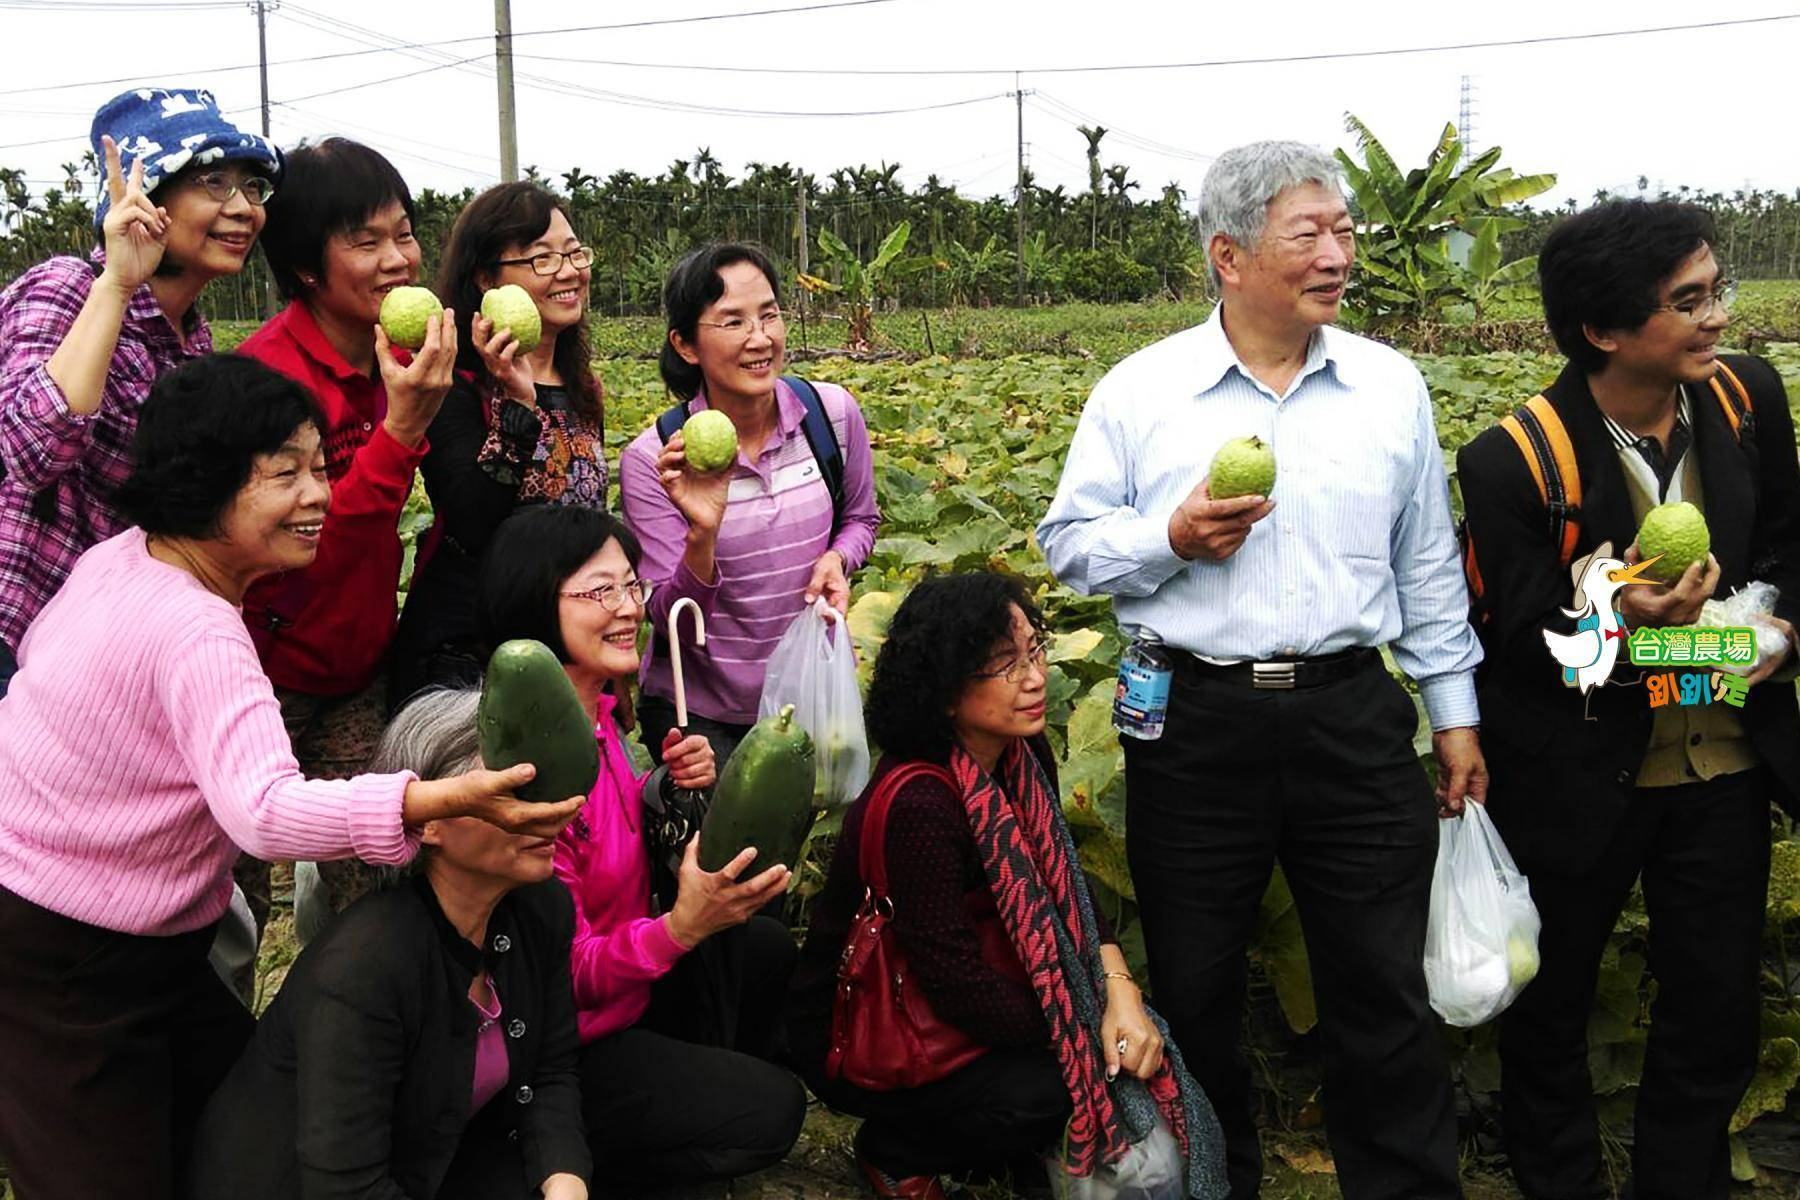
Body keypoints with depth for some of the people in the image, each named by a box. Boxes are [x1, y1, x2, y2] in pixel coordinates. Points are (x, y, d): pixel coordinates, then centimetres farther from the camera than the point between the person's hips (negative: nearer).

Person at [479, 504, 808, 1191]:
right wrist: (682, 926, -43)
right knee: (769, 1110, -9)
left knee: (765, 945, 12)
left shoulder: (594, 710, -2)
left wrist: (667, 787, -6)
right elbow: (566, 972, -27)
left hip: (618, 976, 9)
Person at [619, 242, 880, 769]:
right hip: (696, 709, -3)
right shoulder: (651, 461, -17)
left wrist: (836, 559, -12)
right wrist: (703, 534, -35)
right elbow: (670, 620, -17)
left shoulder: (834, 413, -9)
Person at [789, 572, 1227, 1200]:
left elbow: (1062, 883, 2)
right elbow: (961, 989, -29)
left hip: (955, 993, 8)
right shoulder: (917, 806, -32)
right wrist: (1085, 1030, -18)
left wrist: (1120, 990, -14)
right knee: (1050, 1089, -26)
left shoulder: (1022, 753, -7)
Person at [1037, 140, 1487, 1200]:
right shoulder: (1139, 391, -1)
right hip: (1195, 722, -1)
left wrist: (1456, 714, 11)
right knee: (1194, 987, 12)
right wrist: (1171, 536, -15)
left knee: (1387, 984, 7)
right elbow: (1070, 544, 3)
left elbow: (1429, 567, 12)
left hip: (1354, 719, 1)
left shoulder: (1392, 386, 6)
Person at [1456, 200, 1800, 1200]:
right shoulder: (1512, 461, -20)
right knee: (1549, 1009, 14)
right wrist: (1620, 626, -32)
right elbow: (1520, 640, -14)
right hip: (1577, 775, -4)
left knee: (1718, 1016, 14)